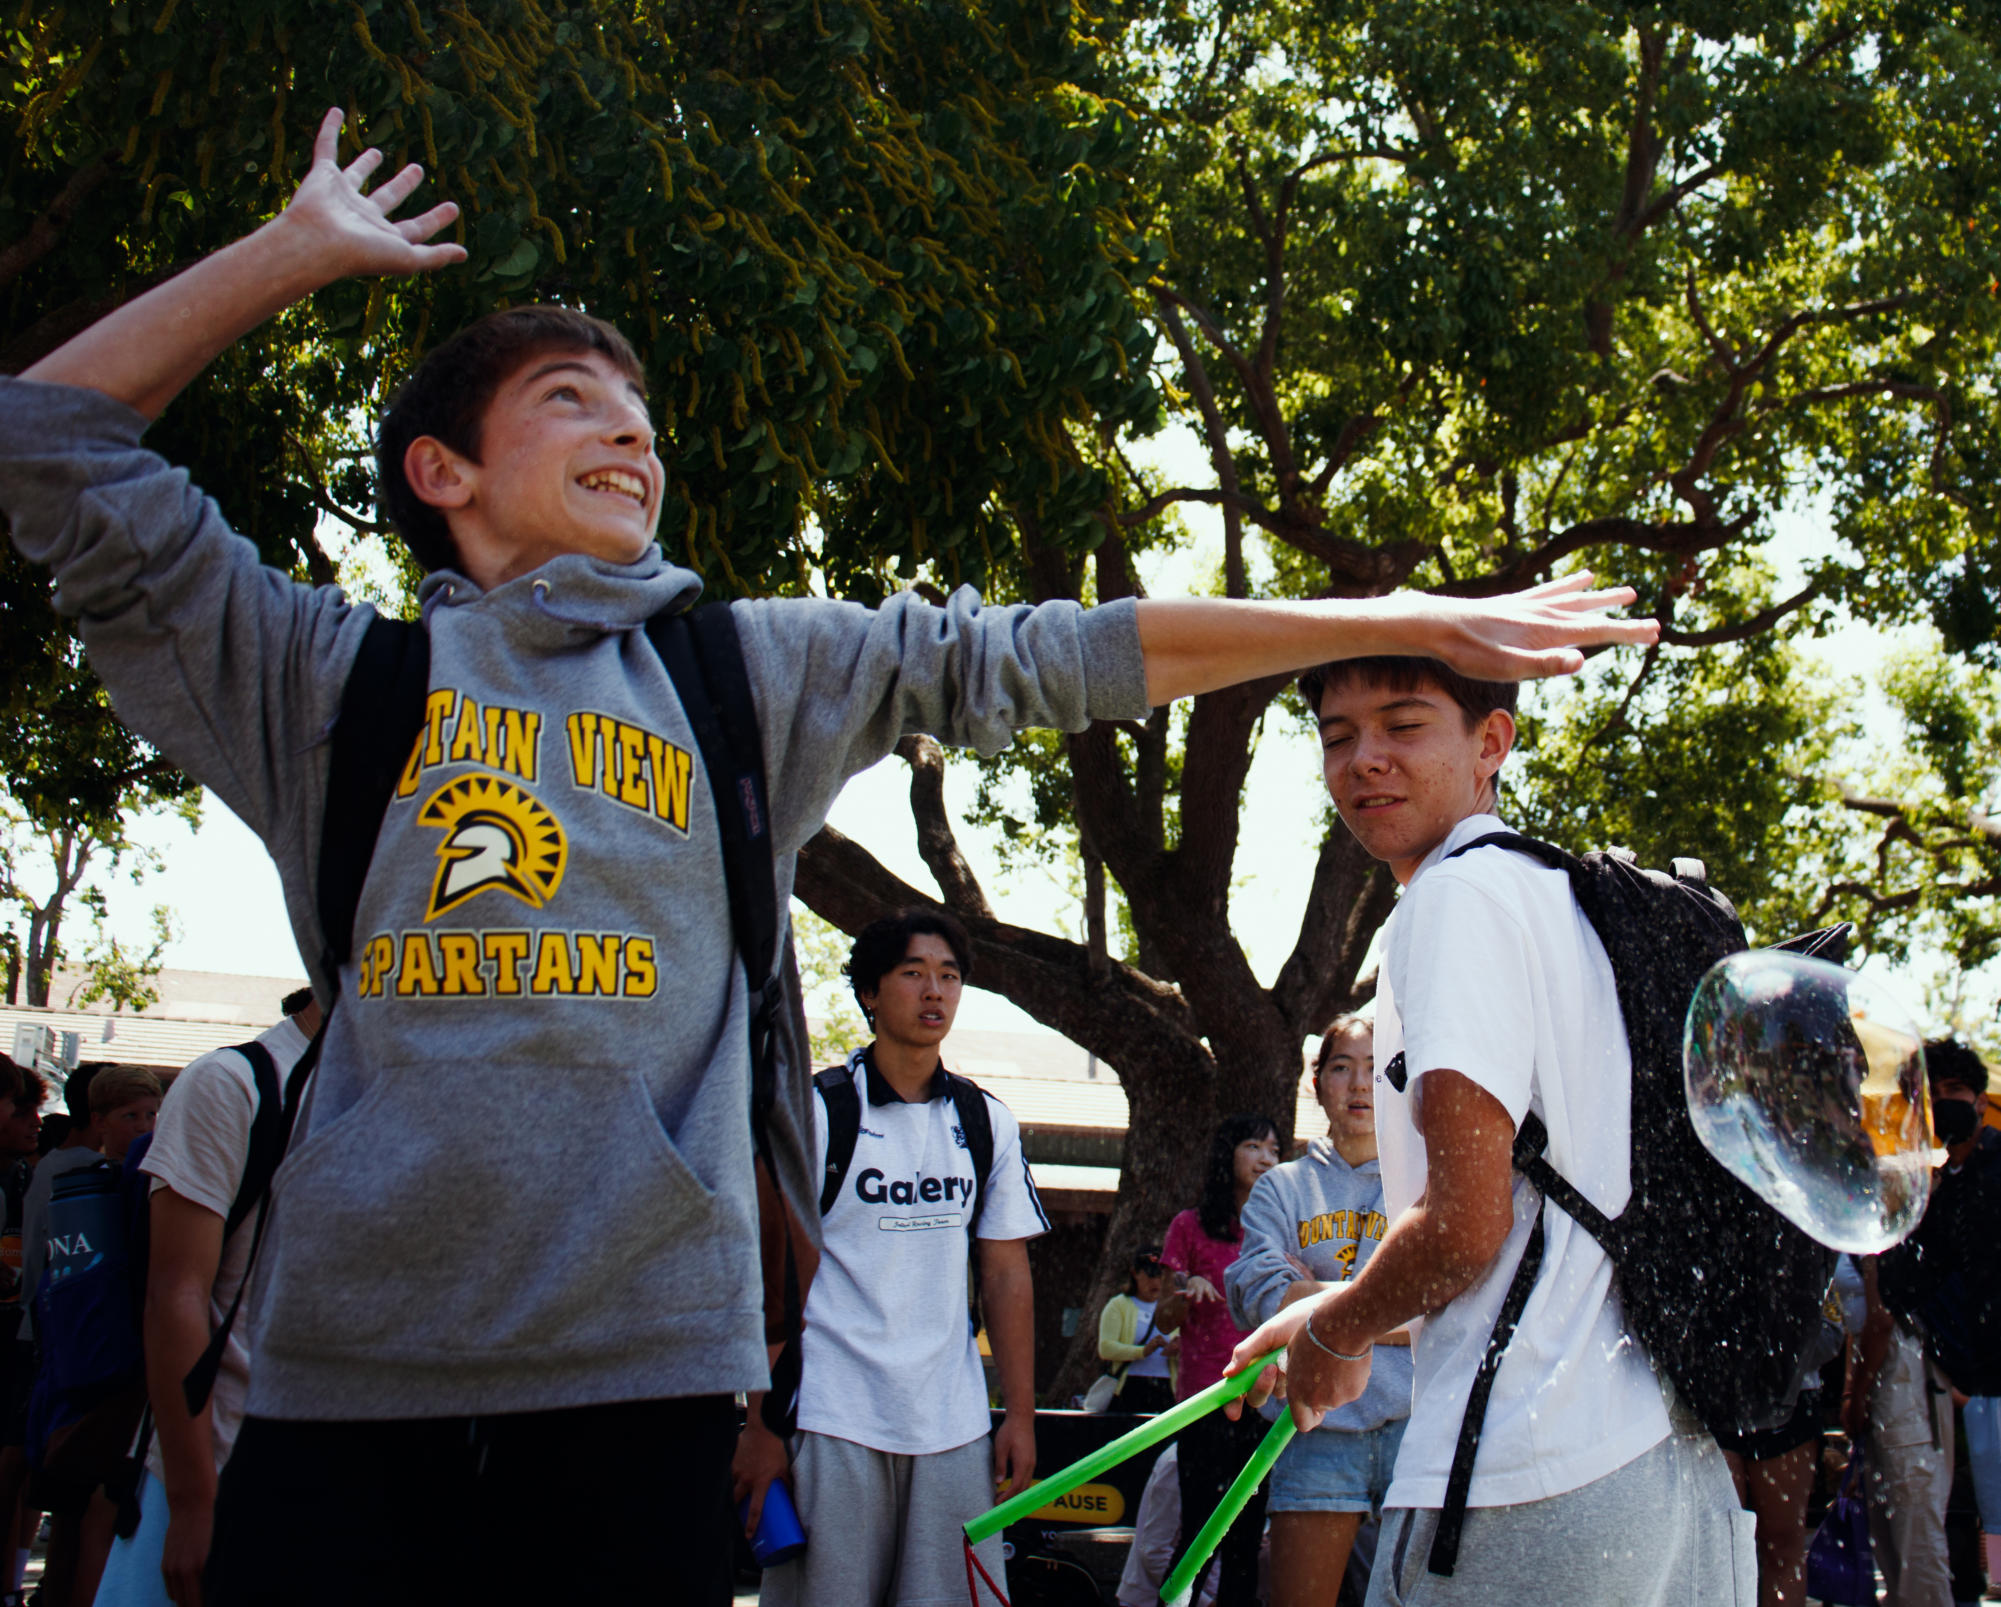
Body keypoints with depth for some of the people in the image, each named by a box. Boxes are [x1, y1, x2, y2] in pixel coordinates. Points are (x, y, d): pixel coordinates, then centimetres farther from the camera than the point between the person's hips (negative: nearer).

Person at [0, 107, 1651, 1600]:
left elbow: (1041, 657, 10)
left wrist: (1415, 625, 9)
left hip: (645, 1375, 1)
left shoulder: (753, 672, 14)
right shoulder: (335, 670, 10)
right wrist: (303, 245, 13)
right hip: (353, 1379, -1)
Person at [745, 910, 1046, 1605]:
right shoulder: (814, 1111, -1)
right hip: (832, 1421, -3)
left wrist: (1021, 1416, 7)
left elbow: (1007, 1274, 13)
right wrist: (761, 1426, -8)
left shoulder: (989, 1122, 11)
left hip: (955, 1427, 4)